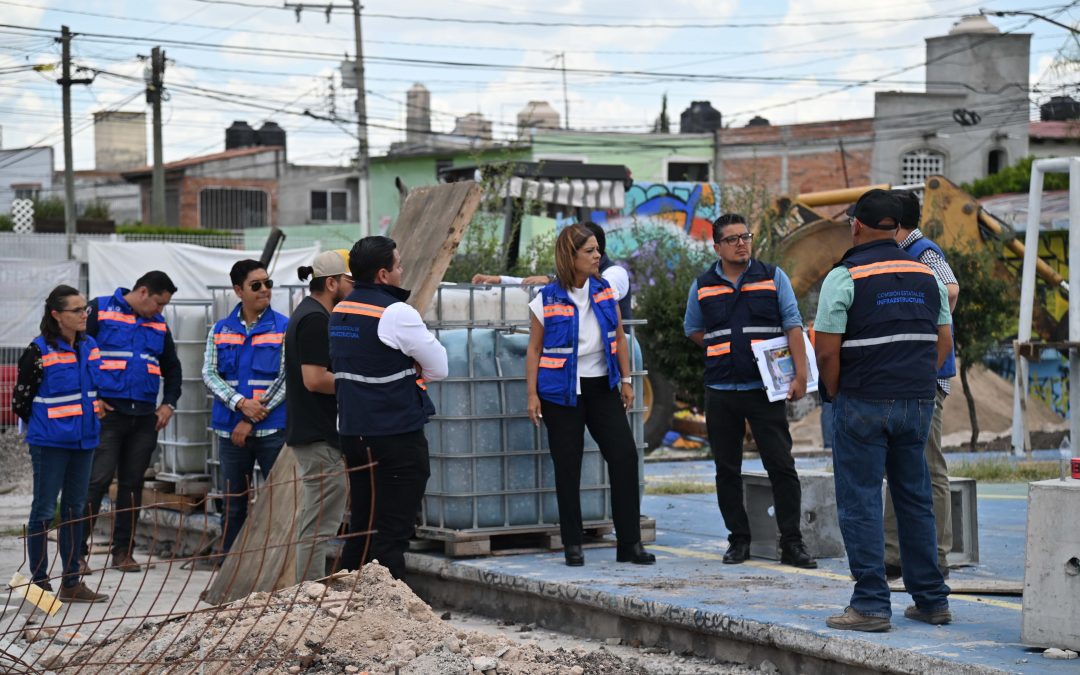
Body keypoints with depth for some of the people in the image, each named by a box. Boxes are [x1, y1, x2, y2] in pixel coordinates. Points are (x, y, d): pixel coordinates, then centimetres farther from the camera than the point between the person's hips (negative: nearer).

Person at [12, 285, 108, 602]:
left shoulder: (90, 347, 6)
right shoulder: (40, 351, -13)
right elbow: (20, 400, -5)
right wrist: (44, 426, 5)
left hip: (84, 441, 7)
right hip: (50, 444, -6)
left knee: (75, 511, 11)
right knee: (44, 511, 0)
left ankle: (71, 583, 18)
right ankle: (39, 582, 7)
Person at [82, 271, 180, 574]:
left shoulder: (159, 324, 16)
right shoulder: (100, 310, -1)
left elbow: (172, 368, 27)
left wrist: (168, 403, 13)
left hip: (145, 417, 6)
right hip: (107, 413, -6)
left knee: (132, 483, 7)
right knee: (97, 480, -10)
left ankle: (123, 551, 13)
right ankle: (77, 551, -6)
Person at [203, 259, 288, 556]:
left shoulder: (284, 328, -1)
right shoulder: (221, 330, 10)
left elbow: (286, 380, -6)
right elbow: (209, 374, 3)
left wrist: (251, 420, -11)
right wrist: (241, 403, -15)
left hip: (273, 430, -3)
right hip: (231, 431, 3)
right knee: (233, 504, 9)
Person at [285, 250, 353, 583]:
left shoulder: (308, 314, 16)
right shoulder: (315, 319, -16)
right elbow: (315, 379, -23)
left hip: (311, 432, 11)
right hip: (320, 437, -11)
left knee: (313, 525, 15)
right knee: (318, 527, -8)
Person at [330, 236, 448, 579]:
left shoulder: (339, 312, 10)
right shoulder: (396, 313, -15)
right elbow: (439, 367, -10)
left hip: (352, 432, 8)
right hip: (397, 435, -8)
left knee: (361, 528, 16)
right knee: (392, 533, -4)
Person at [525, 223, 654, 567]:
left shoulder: (605, 291, 5)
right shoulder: (547, 300, -6)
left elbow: (619, 339, 12)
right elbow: (534, 349, -1)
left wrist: (626, 381, 9)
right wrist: (532, 394, -5)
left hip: (601, 387, 3)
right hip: (562, 393, -3)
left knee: (625, 456, -6)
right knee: (568, 468, 2)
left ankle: (629, 543, 0)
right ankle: (572, 545, 13)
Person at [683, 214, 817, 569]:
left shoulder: (773, 277, 3)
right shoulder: (702, 286, 7)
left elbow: (793, 326, -1)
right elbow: (692, 330, 19)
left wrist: (800, 374, -10)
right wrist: (724, 346, 4)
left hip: (765, 389, -2)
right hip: (721, 391, 2)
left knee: (781, 465, -5)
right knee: (727, 470, 6)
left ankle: (792, 543, -2)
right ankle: (739, 540, 15)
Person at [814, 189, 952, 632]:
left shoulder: (845, 276, -8)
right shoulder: (926, 275, 9)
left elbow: (827, 351, -11)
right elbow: (943, 341, 12)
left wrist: (835, 395, 3)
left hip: (864, 405, -5)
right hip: (918, 403, 6)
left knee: (860, 503, -1)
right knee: (915, 500, 14)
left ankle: (871, 605, -3)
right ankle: (931, 600, 17)